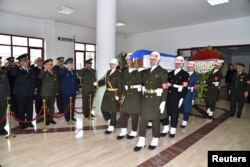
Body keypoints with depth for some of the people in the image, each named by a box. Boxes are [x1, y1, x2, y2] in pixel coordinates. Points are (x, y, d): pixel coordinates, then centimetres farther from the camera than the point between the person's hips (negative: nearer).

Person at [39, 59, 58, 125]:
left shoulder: (54, 73, 12)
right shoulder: (43, 72, -3)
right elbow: (40, 77, -27)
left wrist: (57, 91, 11)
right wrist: (45, 70, -33)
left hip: (53, 93, 5)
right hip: (45, 93, -5)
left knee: (52, 106, 11)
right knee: (45, 107, 4)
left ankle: (51, 119, 21)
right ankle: (46, 120, 14)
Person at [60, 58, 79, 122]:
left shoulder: (74, 72, 11)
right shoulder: (64, 71, -3)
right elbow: (61, 74, -30)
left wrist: (77, 89, 8)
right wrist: (65, 67, -27)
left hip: (73, 91, 5)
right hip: (66, 92, -5)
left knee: (72, 105, 11)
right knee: (66, 105, 3)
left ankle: (72, 116, 23)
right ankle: (67, 117, 14)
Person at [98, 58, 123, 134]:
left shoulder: (119, 73, -13)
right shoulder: (108, 72, 11)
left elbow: (120, 85, -17)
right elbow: (104, 80, 14)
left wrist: (118, 96, -20)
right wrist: (97, 83, 0)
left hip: (114, 94, -7)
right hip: (107, 93, 7)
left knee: (113, 111, 4)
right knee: (103, 108, 12)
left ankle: (111, 127, 20)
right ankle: (111, 121, 34)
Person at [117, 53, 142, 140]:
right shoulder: (125, 70, 12)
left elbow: (137, 80, -19)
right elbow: (124, 82, 13)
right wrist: (124, 93, 9)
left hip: (135, 94, -6)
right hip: (127, 93, 6)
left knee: (134, 113, 4)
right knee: (123, 112, 5)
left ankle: (134, 132, 21)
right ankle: (123, 131, 20)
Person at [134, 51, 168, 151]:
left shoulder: (162, 71, -5)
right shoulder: (146, 71, 12)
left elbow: (165, 88, -10)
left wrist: (163, 102, -15)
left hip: (156, 99, -5)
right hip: (146, 98, 5)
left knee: (155, 120, 8)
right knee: (143, 119, 5)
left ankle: (155, 141, 24)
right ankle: (141, 142, 15)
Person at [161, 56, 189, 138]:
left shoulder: (185, 74, 1)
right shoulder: (170, 73, 14)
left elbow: (185, 87, -7)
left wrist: (181, 98, -14)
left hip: (176, 97, -4)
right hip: (168, 96, 4)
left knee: (174, 113, 5)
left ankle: (173, 130, 19)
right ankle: (166, 128, 21)